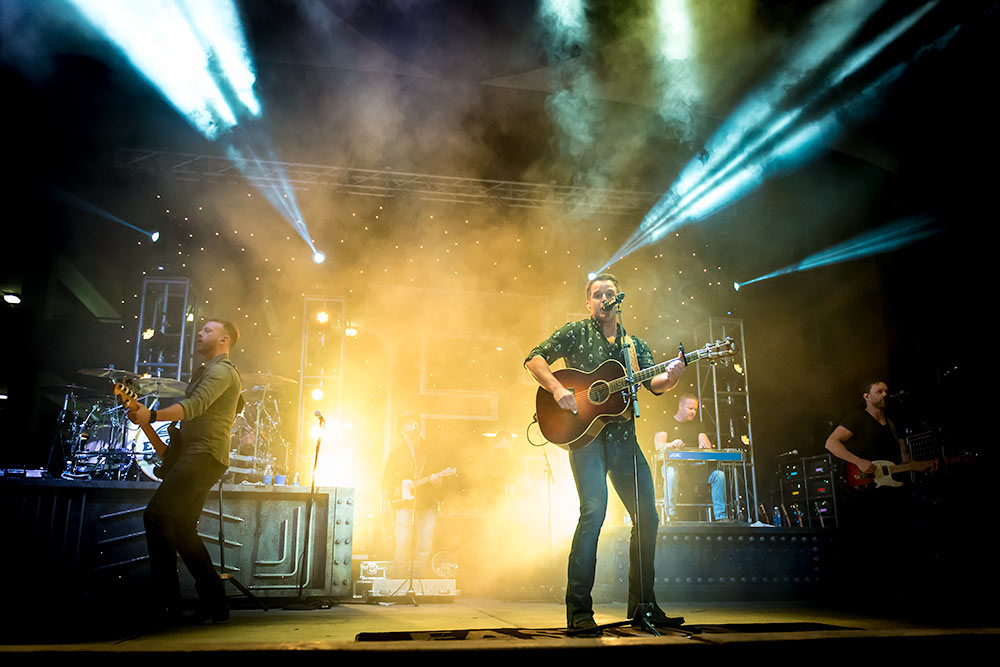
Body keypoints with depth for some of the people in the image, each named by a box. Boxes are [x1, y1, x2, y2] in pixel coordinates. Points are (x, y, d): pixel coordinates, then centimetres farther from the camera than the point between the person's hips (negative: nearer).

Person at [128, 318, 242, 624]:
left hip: (205, 454, -10)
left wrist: (152, 415, -33)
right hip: (194, 455, 10)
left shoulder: (222, 370, -6)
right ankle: (215, 605, 11)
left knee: (156, 514, -18)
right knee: (182, 530, 8)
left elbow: (194, 406, -22)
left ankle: (166, 605, -16)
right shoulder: (204, 372, 27)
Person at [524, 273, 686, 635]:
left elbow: (654, 384, 6)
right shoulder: (575, 333, 6)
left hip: (623, 438, 5)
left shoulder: (634, 344, 18)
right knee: (594, 510, -19)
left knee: (647, 516, 4)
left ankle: (642, 605, 18)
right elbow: (534, 359, -3)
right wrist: (558, 390, -18)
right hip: (586, 433, -5)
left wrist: (671, 376, -17)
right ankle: (579, 609, -10)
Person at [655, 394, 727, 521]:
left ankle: (720, 516, -20)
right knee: (672, 473, -39)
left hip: (695, 465, 4)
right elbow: (658, 445, -8)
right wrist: (671, 444, -31)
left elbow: (707, 445, 9)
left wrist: (705, 444, -18)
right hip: (673, 463, -4)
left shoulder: (697, 424, 22)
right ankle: (671, 515, -35)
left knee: (719, 474, -23)